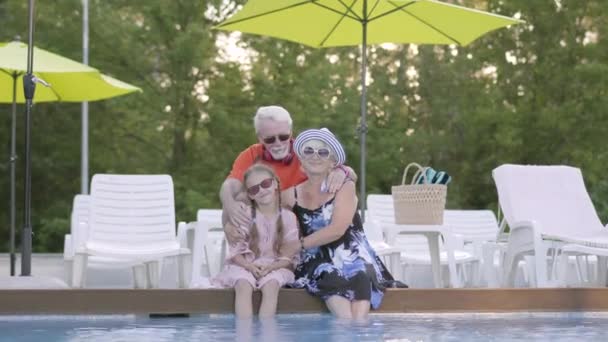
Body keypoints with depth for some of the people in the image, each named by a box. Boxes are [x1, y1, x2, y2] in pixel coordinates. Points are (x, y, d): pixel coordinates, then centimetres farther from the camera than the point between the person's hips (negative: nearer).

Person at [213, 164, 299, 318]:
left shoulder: (287, 217, 1)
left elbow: (289, 255, -1)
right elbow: (236, 250, 0)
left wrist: (270, 267, -19)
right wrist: (250, 266, -20)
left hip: (275, 267, 0)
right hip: (246, 266, 0)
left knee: (271, 286, -34)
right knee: (243, 286, -33)